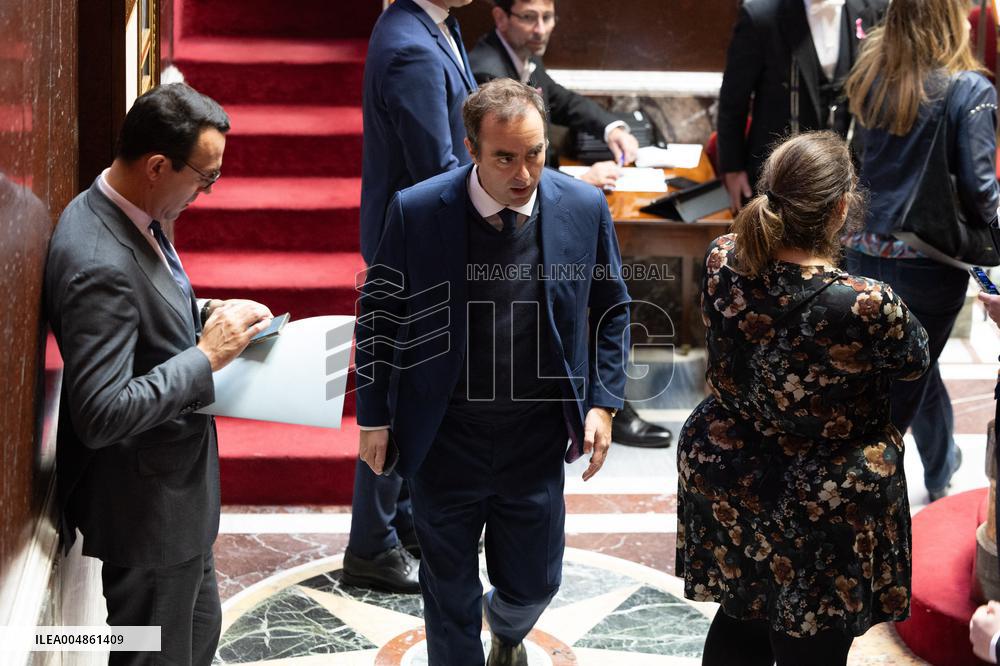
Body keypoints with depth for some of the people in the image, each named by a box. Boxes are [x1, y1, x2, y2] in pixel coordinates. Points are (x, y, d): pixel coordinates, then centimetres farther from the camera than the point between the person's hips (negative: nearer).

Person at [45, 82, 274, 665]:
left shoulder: (128, 216, 0)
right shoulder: (100, 264, -31)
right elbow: (101, 416, -33)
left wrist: (205, 313, 0)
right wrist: (208, 356, -27)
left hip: (175, 485, 10)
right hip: (145, 507, -10)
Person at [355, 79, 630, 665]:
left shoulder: (584, 208, -10)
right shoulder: (417, 211, -15)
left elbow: (612, 310, 5)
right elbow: (379, 315, -2)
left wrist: (604, 401, -2)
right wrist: (374, 417, 1)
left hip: (537, 439, 2)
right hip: (445, 437, -1)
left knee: (533, 582, 15)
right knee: (450, 594, 13)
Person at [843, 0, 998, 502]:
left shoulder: (872, 75, -1)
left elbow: (858, 156, 6)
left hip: (867, 249, 5)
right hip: (929, 260, -5)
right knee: (902, 383, 10)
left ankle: (942, 468, 43)